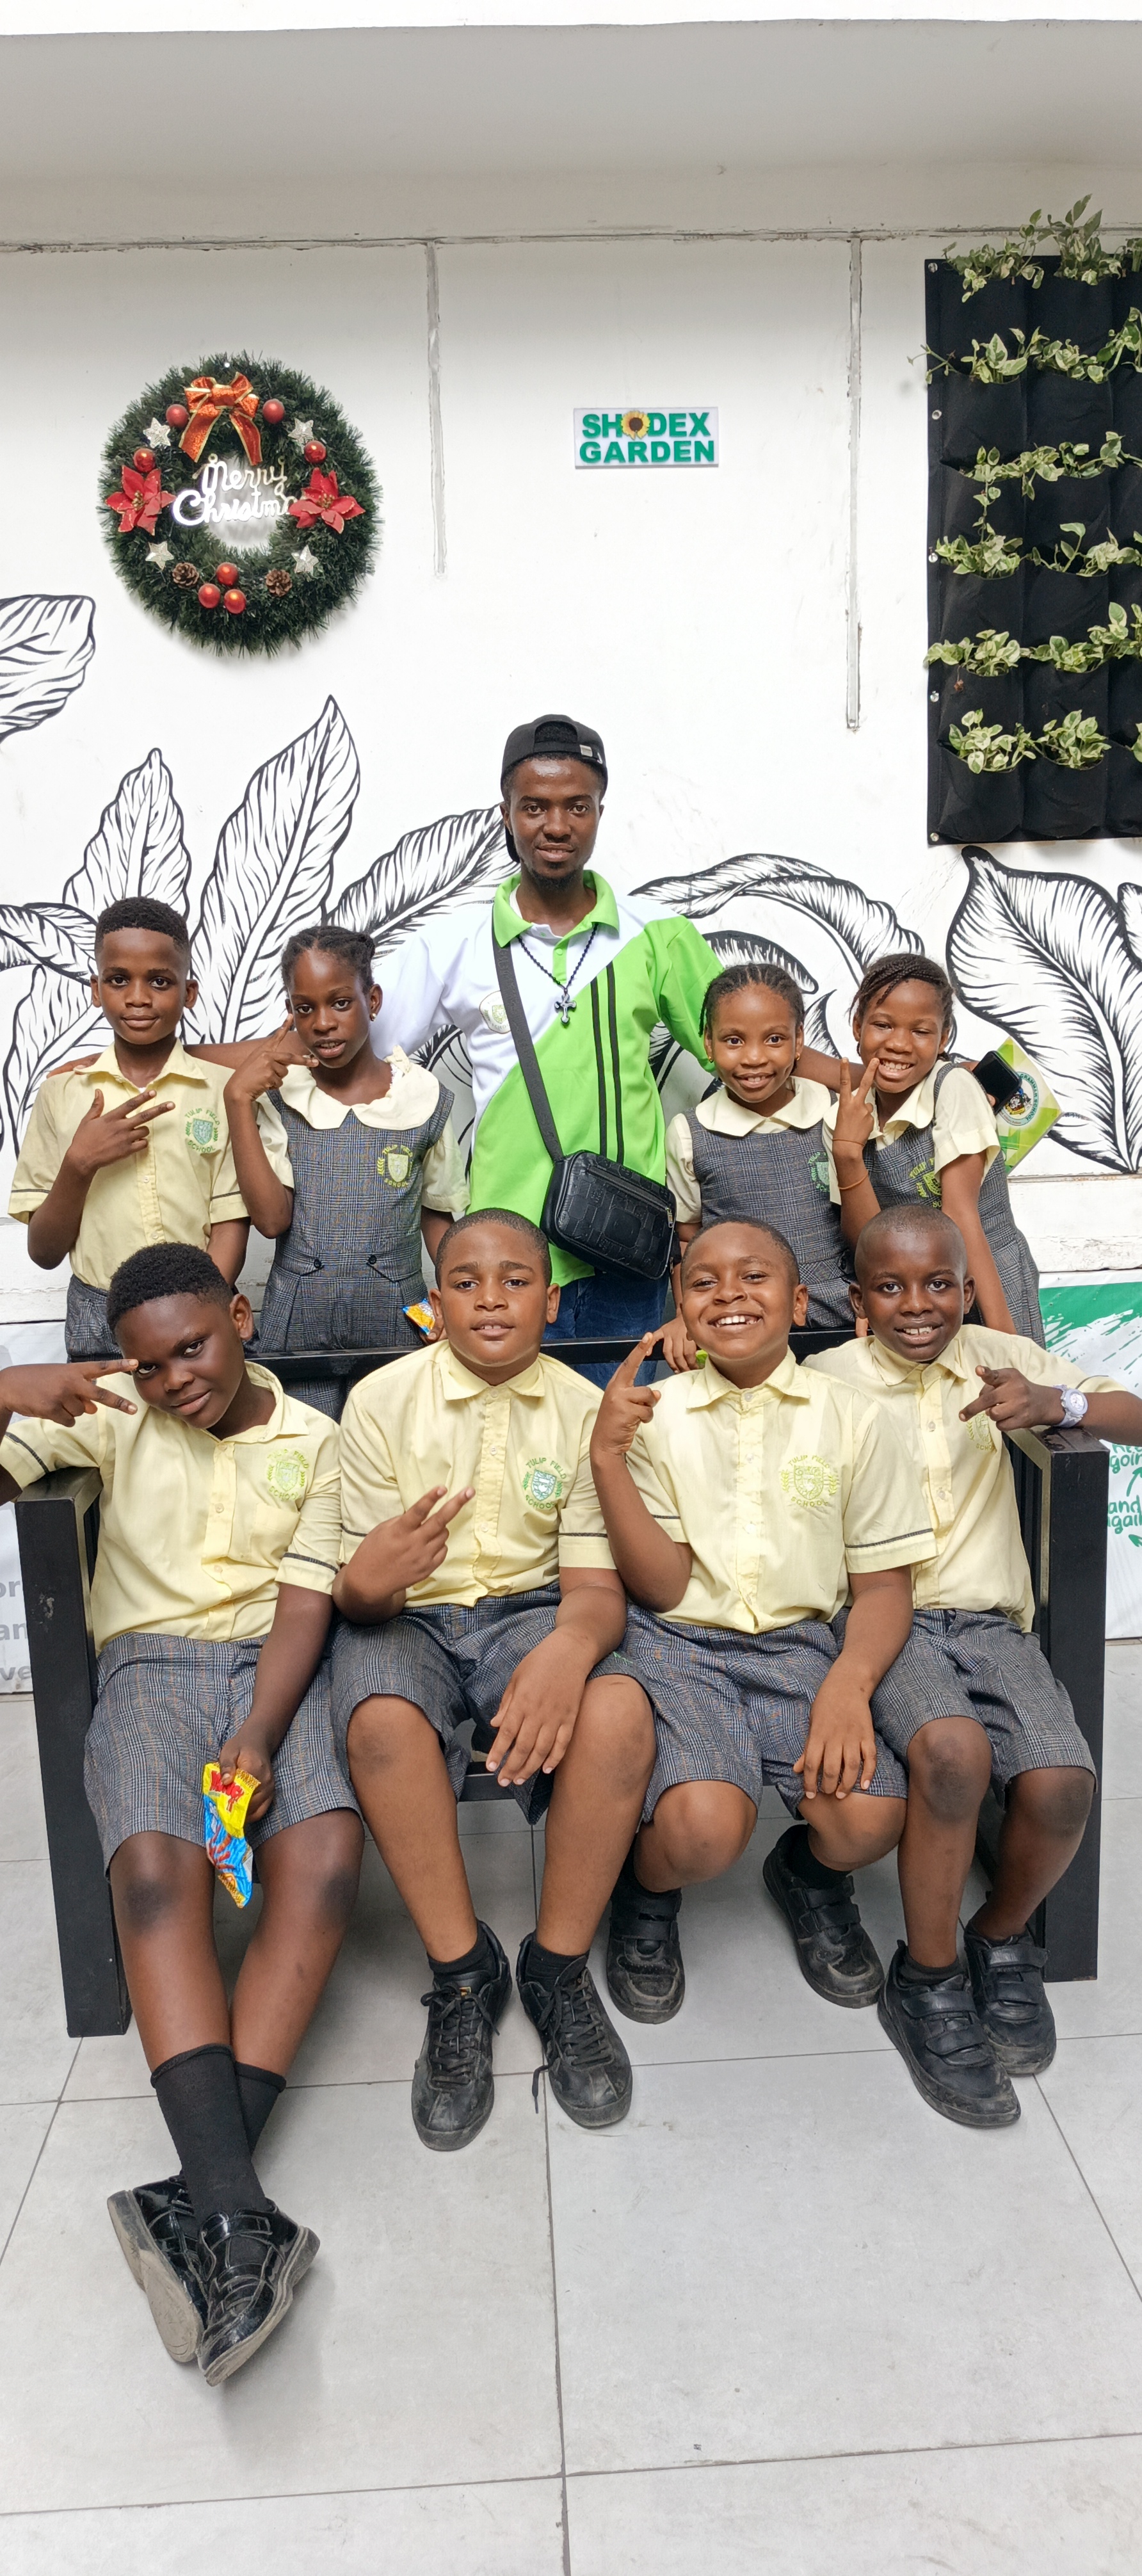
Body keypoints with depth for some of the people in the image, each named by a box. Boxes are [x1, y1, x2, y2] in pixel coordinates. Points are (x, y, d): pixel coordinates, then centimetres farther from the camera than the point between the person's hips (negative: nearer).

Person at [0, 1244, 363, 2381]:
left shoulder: (315, 1442, 8)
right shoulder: (114, 1418, 10)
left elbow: (305, 1603, 0)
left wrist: (259, 1733, -16)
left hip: (277, 1665, 1)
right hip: (151, 1661, 0)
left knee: (325, 1851, -29)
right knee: (156, 1866, -30)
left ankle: (202, 2194, -33)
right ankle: (237, 2218, -40)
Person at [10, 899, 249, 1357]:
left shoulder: (222, 1090, -3)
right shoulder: (62, 1094, 1)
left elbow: (230, 1230, -3)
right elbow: (44, 1252, 2)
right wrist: (79, 1165, -14)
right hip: (96, 1320, 1)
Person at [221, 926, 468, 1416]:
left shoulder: (423, 1098, -4)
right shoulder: (278, 1097, -2)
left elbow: (436, 1215, 7)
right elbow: (272, 1219, -13)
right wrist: (237, 1100, -15)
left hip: (396, 1320, 0)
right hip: (298, 1321, 0)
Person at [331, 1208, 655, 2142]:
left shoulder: (584, 1410, -1)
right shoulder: (383, 1401, -5)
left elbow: (595, 1584, -7)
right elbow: (358, 1595, -5)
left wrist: (569, 1647, -33)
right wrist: (368, 1581, -33)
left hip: (529, 1608, 1)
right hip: (409, 1619, 0)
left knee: (620, 1709, -31)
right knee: (383, 1719, -35)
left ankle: (559, 1969, -8)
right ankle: (463, 1974, -13)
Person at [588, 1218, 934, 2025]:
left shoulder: (852, 1420, 3)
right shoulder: (654, 1414, 1)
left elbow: (884, 1585, 4)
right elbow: (662, 1588, -4)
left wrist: (848, 1685, -15)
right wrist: (608, 1457, -16)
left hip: (798, 1646, 2)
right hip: (679, 1645, -1)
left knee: (870, 1817, -24)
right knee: (703, 1827, -29)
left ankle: (809, 1874, 17)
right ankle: (647, 1895, 11)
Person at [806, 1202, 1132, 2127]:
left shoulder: (1000, 1357, 10)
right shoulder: (829, 1378, 2)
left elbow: (1131, 1416, 5)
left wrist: (1058, 1401, -15)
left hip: (992, 1622, 3)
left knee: (1062, 1784, -23)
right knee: (955, 1750, -32)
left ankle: (1002, 1943, 10)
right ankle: (928, 1981, -8)